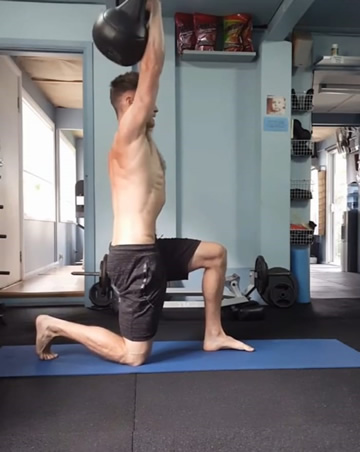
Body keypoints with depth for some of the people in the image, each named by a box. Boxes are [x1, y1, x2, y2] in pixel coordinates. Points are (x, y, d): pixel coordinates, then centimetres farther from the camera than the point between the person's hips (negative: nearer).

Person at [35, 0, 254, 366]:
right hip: (134, 255, -10)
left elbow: (149, 70, 16)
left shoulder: (140, 141, 13)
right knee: (134, 356, 2)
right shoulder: (129, 136, -13)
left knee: (216, 254, 20)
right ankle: (53, 325, 14)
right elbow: (152, 69, -17)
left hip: (148, 248, 10)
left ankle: (213, 335, 26)